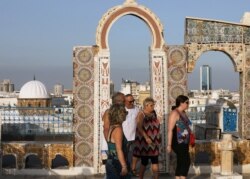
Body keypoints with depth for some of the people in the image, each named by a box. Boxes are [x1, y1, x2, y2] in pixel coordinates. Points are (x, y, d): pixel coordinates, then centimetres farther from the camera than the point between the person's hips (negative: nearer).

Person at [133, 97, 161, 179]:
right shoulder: (141, 114, -13)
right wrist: (146, 137, -36)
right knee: (144, 162, 3)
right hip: (144, 142, -5)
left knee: (155, 161, 2)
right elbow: (139, 127, -26)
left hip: (153, 142, 6)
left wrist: (158, 137, 13)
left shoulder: (153, 113, 7)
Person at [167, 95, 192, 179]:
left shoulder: (183, 113, 14)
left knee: (181, 163, 10)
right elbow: (170, 129, -17)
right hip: (178, 142, -9)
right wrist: (169, 145, -20)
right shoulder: (174, 113, -13)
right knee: (186, 161, -13)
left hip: (184, 142, 9)